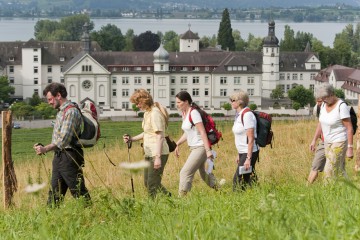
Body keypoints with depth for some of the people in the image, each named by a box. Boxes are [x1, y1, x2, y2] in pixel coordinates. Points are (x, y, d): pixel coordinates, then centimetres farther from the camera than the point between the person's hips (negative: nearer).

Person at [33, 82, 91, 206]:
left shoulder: (71, 112, -14)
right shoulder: (61, 111, 16)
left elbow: (64, 139, -23)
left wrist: (46, 149, -26)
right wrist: (43, 147, 12)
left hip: (69, 157, -10)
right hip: (59, 156, 10)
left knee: (78, 191, -5)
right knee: (54, 192, 9)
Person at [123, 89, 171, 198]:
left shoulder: (155, 113, -17)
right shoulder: (147, 113, 13)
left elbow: (159, 136, -21)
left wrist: (158, 157, -25)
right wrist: (132, 139, 13)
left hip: (158, 153, -10)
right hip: (149, 154, 10)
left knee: (152, 185, -7)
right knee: (147, 182, 15)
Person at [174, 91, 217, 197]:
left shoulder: (193, 113, -17)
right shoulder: (184, 113, 10)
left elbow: (202, 132, -21)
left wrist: (208, 150, -25)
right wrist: (177, 144, 10)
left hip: (200, 147, -10)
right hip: (194, 148, 10)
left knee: (185, 173, -15)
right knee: (202, 172, 23)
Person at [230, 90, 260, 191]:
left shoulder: (247, 115, -18)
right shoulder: (238, 114, 11)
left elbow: (251, 139, -21)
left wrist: (248, 158, -23)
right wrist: (239, 154, 19)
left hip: (249, 152, -9)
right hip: (243, 152, 9)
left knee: (237, 179, -9)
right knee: (246, 180, 11)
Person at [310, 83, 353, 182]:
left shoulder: (342, 106, -22)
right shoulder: (324, 105, 2)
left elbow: (349, 128, -20)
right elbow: (321, 124, 15)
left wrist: (350, 148, -21)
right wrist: (314, 140, 15)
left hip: (340, 142, -8)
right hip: (329, 142, 8)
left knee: (329, 172, -8)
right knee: (339, 171, 11)